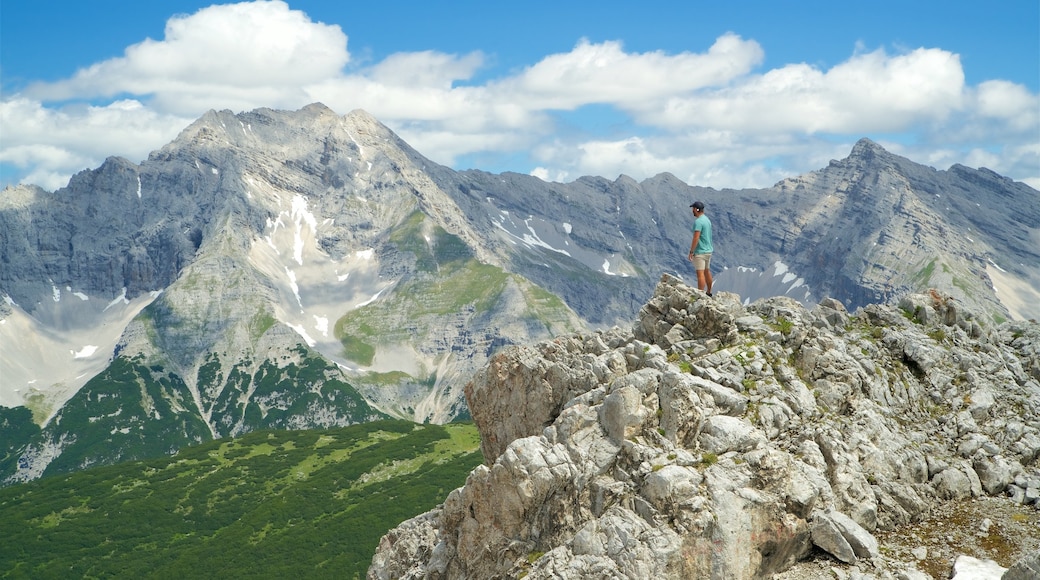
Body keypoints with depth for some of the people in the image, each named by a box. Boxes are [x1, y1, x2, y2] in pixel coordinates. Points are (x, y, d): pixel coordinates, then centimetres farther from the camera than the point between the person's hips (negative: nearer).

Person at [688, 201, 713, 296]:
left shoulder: (698, 221, -18)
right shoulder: (707, 220, 11)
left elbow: (696, 238, -23)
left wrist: (691, 251, -18)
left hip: (700, 252, -10)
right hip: (708, 250, 10)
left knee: (700, 274, -9)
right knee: (707, 271, 18)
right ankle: (708, 292, 29)